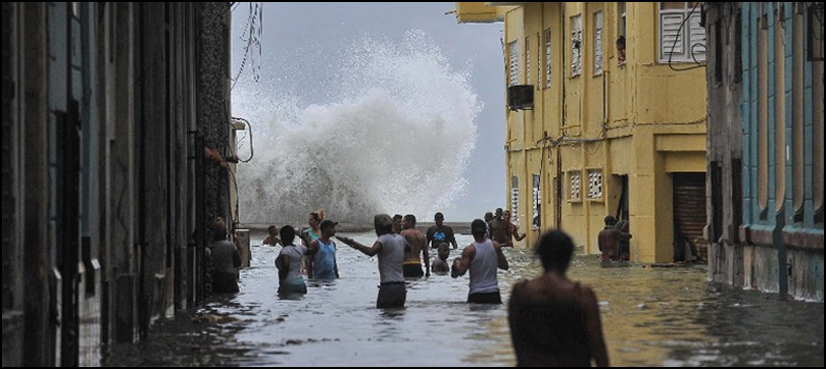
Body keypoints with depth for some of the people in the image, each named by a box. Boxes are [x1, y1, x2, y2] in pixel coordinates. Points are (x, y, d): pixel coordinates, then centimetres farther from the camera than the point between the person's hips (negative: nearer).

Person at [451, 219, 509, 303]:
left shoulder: (470, 250, -11)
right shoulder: (495, 246, 0)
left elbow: (461, 271, -13)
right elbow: (505, 266, 9)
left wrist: (456, 263, 6)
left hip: (476, 293, -3)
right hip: (493, 292, 3)